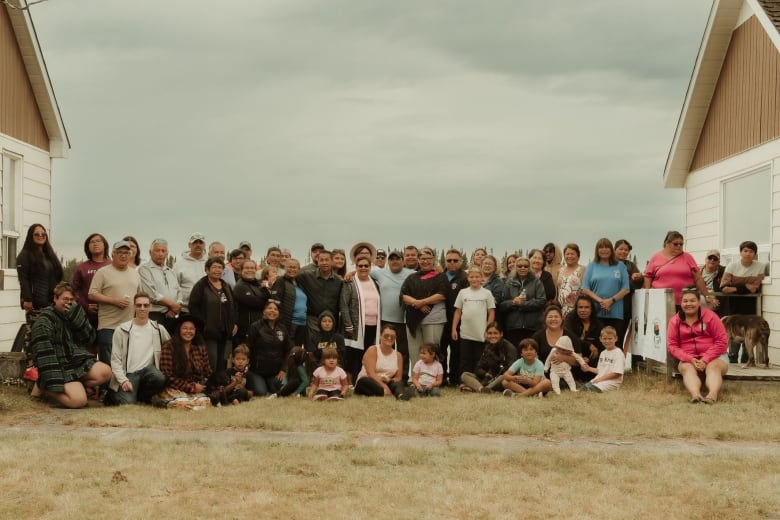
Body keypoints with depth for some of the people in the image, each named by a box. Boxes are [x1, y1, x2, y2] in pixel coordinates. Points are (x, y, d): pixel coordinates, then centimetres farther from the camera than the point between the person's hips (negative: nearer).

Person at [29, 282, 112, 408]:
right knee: (79, 400, -24)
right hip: (59, 366, -7)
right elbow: (44, 354, -17)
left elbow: (89, 339, 2)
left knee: (105, 372, -19)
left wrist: (77, 316, -10)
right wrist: (54, 384, -24)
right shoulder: (44, 321, -8)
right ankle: (43, 387, 0)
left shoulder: (73, 316, 15)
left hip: (78, 362, 7)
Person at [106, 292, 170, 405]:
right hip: (128, 373, -2)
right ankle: (112, 395, 13)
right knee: (128, 402, -24)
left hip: (147, 370, 2)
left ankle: (142, 395, -1)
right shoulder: (122, 330, 0)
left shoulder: (158, 329, 7)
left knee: (159, 378, -32)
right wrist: (123, 380, -15)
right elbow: (115, 360, -2)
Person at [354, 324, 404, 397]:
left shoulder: (398, 355, 11)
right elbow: (371, 373, -15)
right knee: (365, 381, -36)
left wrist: (388, 380, -16)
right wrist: (384, 387, -28)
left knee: (399, 383, -27)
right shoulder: (372, 350, -2)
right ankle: (385, 393, -58)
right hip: (366, 383, -3)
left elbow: (398, 378, 8)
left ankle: (401, 394, -62)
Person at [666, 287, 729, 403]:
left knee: (713, 367, -33)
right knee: (687, 368, -31)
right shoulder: (675, 321, 4)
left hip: (714, 357, -1)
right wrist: (690, 359, -17)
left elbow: (722, 341, -6)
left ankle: (713, 394, -60)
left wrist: (705, 360, -17)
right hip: (688, 359, 1)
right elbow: (672, 346, 0)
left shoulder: (710, 316, -3)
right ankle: (695, 394, -59)